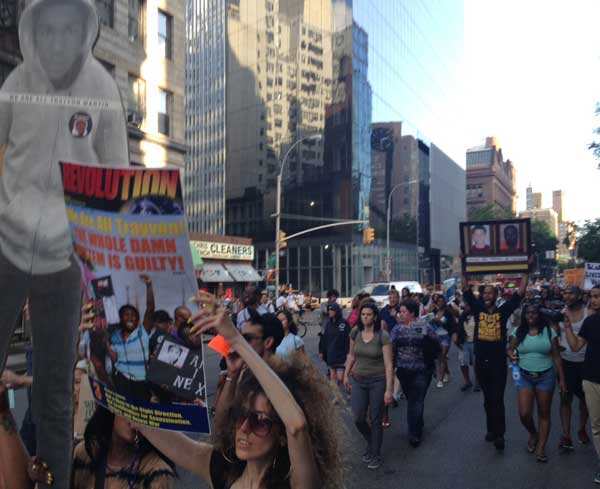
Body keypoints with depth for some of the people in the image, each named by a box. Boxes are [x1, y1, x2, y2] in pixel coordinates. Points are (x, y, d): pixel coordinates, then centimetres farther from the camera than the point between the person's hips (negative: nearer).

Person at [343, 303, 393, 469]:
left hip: (378, 381, -3)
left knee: (375, 420, 5)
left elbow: (388, 364, -14)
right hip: (358, 380, 4)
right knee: (358, 418, 2)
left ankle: (375, 454, 27)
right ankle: (370, 443, 34)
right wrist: (346, 375, 8)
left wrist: (389, 389, -16)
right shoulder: (355, 332, -2)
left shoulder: (383, 336, -15)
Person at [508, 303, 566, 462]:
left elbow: (556, 357, 1)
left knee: (544, 414, 6)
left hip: (546, 376, -1)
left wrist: (562, 379, 0)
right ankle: (533, 434, 27)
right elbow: (510, 349, 7)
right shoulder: (518, 332, 2)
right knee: (524, 414, -5)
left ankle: (541, 447, 19)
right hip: (524, 376, 1)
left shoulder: (549, 331, -2)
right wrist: (511, 355, -17)